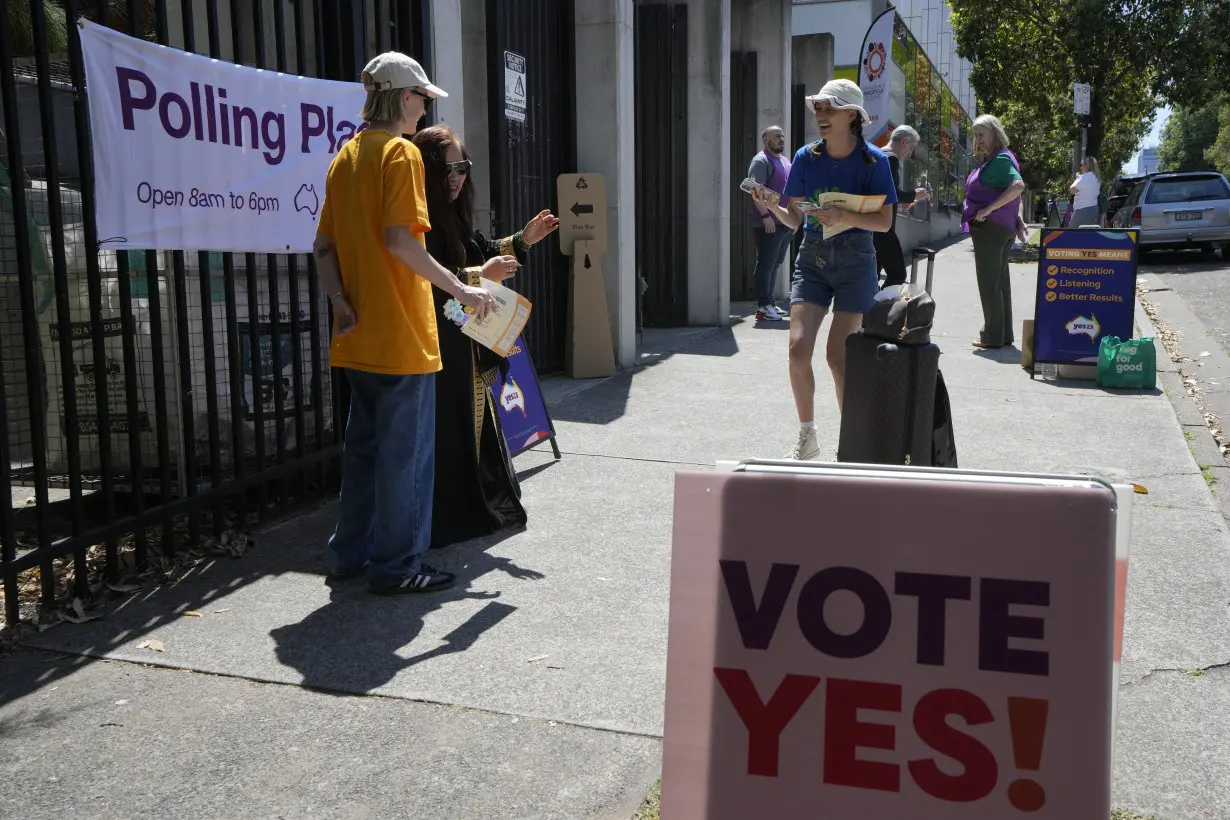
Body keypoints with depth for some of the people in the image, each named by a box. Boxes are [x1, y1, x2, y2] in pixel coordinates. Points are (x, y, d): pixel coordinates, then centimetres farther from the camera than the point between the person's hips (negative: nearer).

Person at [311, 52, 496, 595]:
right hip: (402, 335, -8)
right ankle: (397, 565, 8)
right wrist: (461, 290, -17)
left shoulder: (345, 157, 15)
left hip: (359, 336, 8)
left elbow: (323, 247, 12)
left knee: (364, 444, 17)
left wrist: (341, 301, 4)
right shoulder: (401, 152, -10)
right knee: (406, 450, 1)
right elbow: (401, 240, -22)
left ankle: (350, 554, 25)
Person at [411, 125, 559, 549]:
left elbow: (477, 254, 21)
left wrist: (522, 240, 13)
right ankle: (444, 519, 7)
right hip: (436, 346, -10)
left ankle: (473, 507, 28)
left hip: (465, 344, 10)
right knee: (444, 431, -4)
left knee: (473, 423, 16)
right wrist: (480, 275, -22)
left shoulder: (454, 214, 11)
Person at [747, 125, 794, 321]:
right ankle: (763, 306, -6)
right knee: (766, 264, -8)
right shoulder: (761, 161, -8)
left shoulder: (785, 162, 20)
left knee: (775, 264, 12)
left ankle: (770, 302, 18)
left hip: (785, 222, 9)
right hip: (768, 223, -9)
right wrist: (765, 215, -24)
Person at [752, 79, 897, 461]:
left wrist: (845, 218, -25)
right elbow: (794, 218, 5)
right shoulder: (806, 157, 1)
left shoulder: (873, 160, -7)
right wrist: (772, 206, -15)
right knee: (798, 348, -9)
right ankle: (806, 436, 9)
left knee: (838, 356, -4)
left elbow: (884, 221, -9)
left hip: (854, 260, -3)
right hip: (812, 257, 3)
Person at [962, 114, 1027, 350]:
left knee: (989, 282, -5)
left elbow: (1018, 185, -28)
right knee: (1000, 280, 14)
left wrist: (989, 209, -27)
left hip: (991, 227, -11)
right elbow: (1013, 191, 25)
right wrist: (1018, 217, 15)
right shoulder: (994, 160, 17)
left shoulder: (1000, 159, -13)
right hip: (1003, 228, 11)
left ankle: (993, 335, -1)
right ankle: (1004, 334, 20)